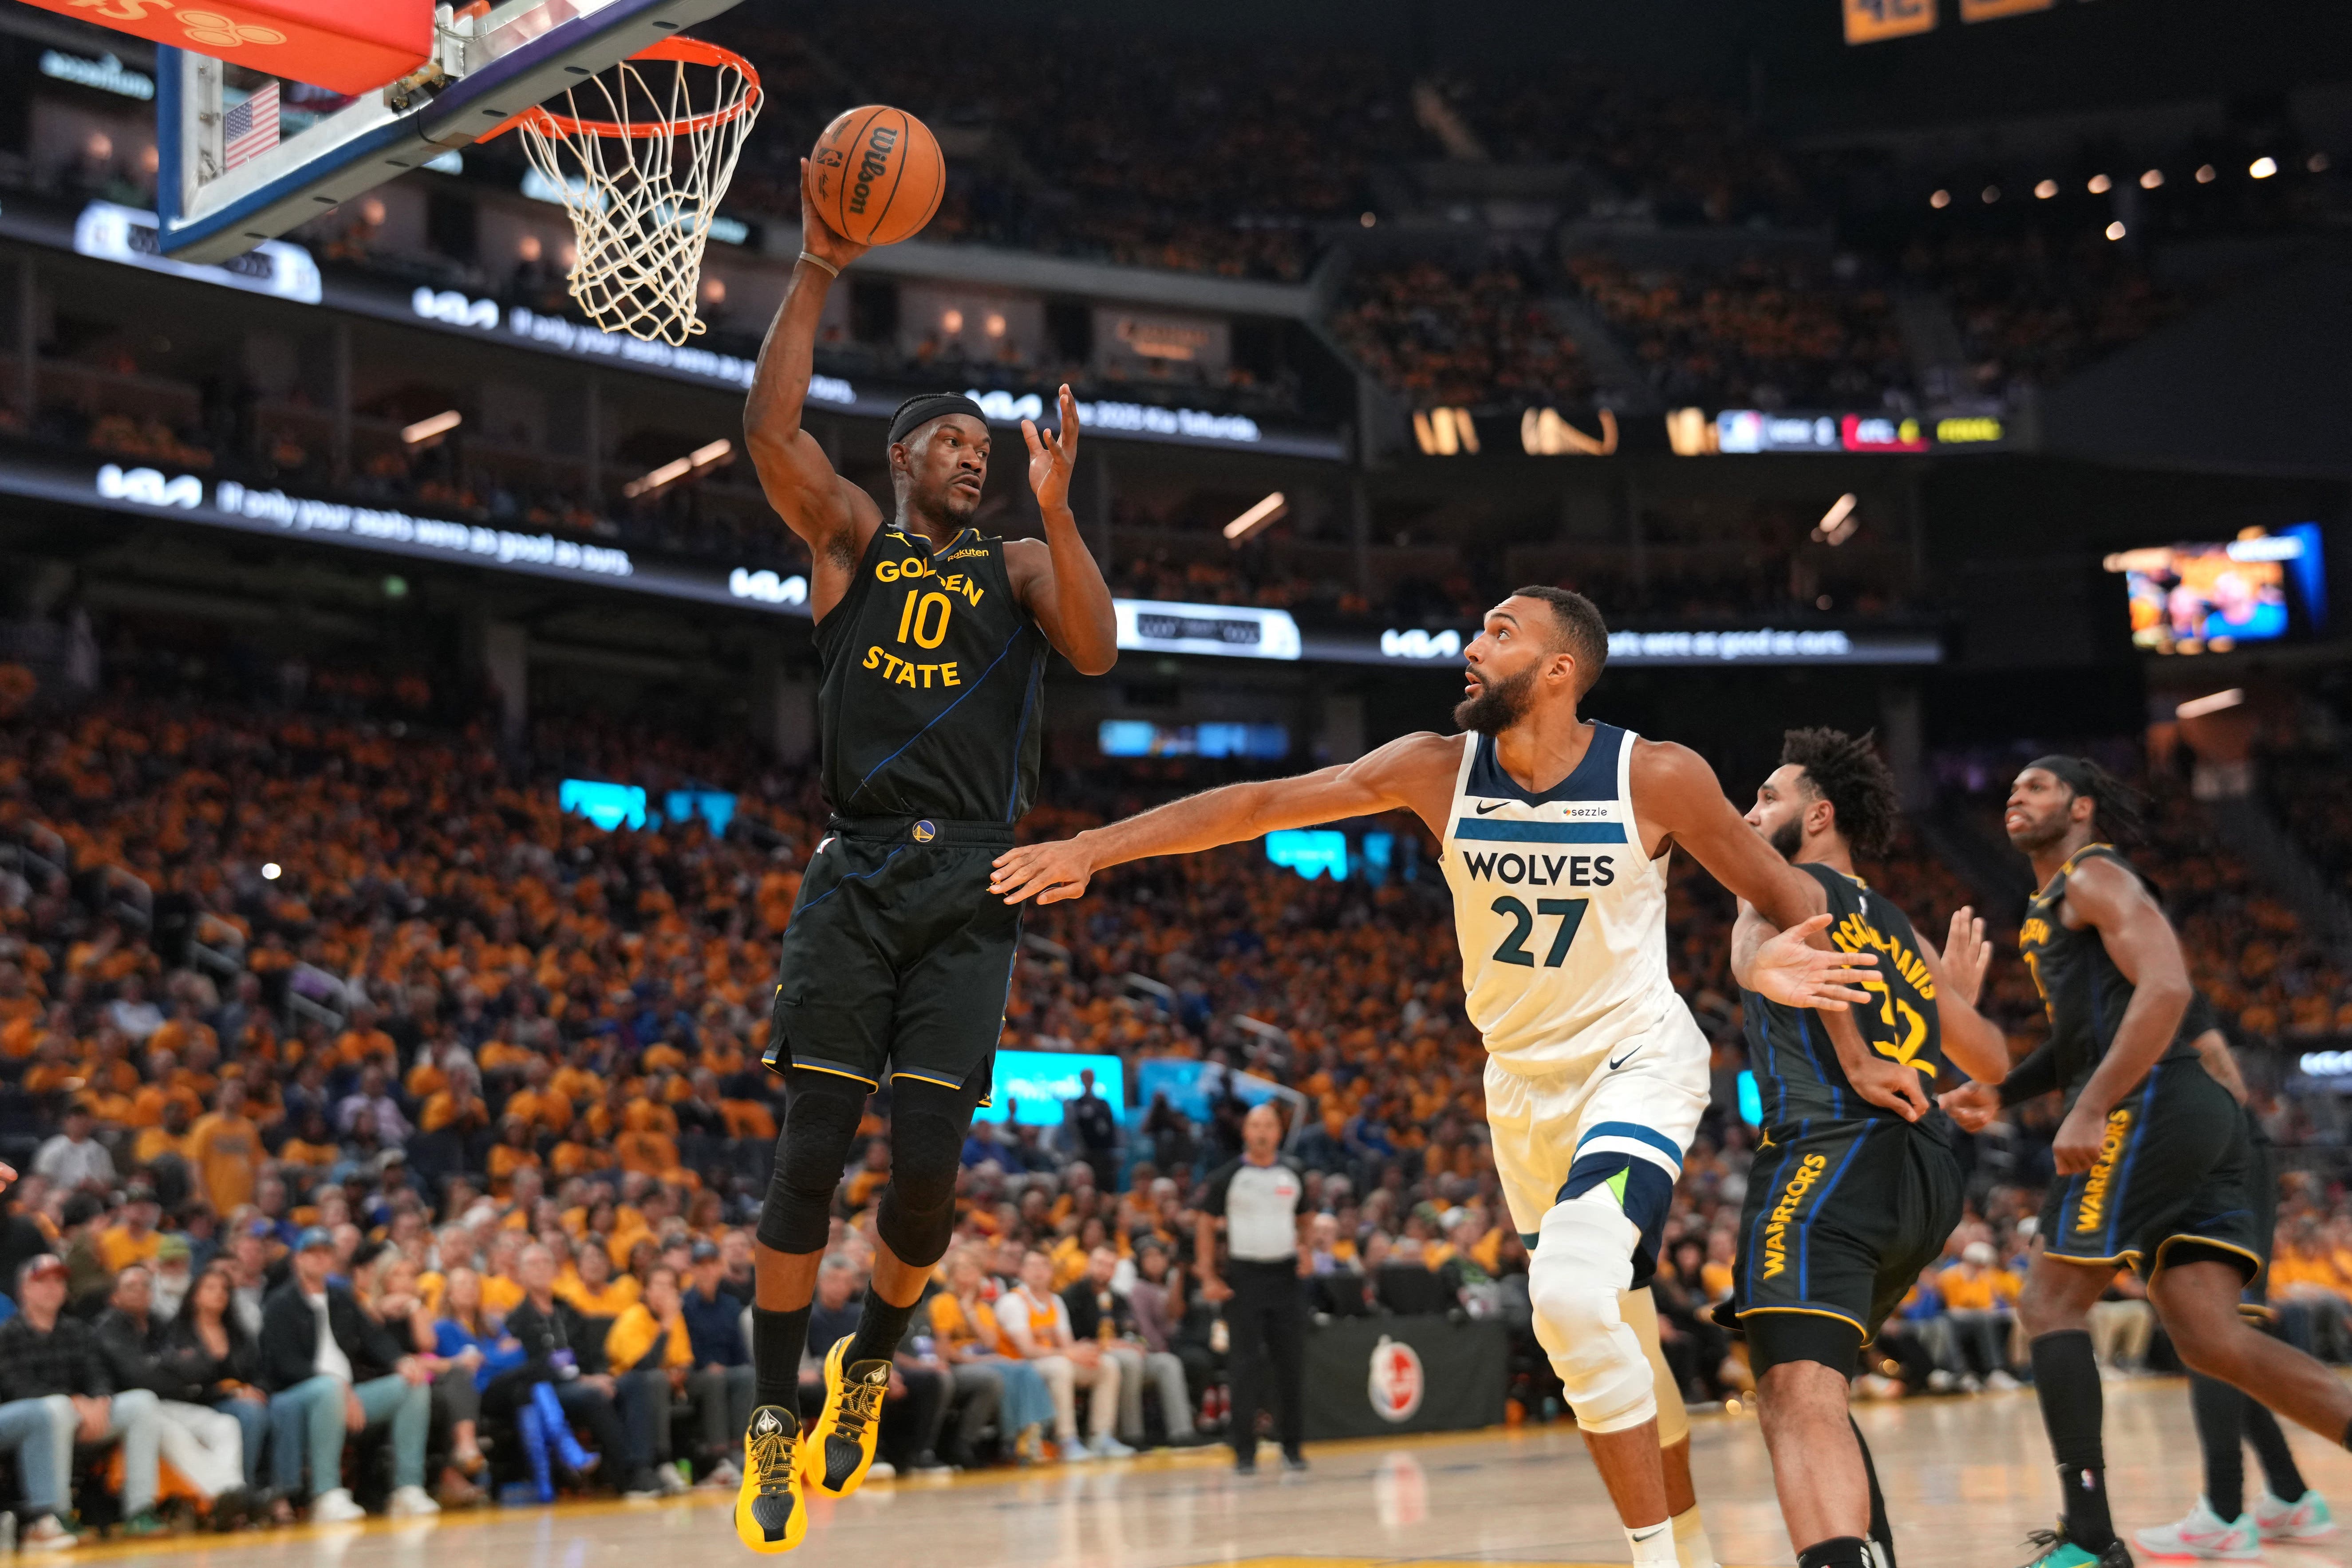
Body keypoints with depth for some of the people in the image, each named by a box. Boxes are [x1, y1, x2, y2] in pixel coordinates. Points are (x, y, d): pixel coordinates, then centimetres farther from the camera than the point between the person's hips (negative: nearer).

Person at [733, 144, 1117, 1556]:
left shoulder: (1019, 566, 14)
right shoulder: (850, 537, 12)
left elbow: (1097, 648, -6)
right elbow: (771, 427, -4)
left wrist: (1057, 511, -15)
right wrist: (817, 276, -8)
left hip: (971, 887, 1)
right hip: (857, 874, 0)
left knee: (930, 1169, -5)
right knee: (812, 1154, -5)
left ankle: (872, 1361, 23)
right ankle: (776, 1418, 6)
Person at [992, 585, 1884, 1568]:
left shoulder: (1660, 778, -18)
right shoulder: (1438, 771, -10)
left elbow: (1785, 897, -5)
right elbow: (1263, 803, -10)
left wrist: (1855, 1056, -4)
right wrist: (1092, 847, -16)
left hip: (1636, 1068, -5)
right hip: (1522, 1081, 5)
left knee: (1571, 1291, -27)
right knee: (1614, 1335, 14)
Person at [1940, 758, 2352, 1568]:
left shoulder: (2094, 878, -1)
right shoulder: (2051, 909, 29)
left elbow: (2166, 989, -16)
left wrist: (2090, 1109, -24)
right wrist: (1998, 1092, 23)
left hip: (2150, 1108, -9)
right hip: (2204, 1123, 9)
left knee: (2050, 1303, -6)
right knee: (2212, 1340, -1)